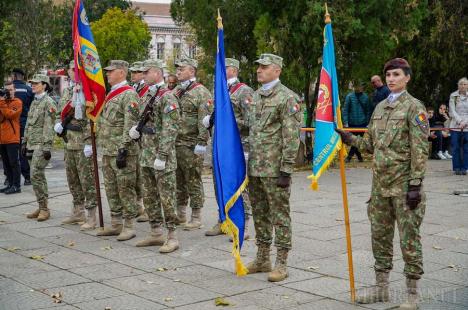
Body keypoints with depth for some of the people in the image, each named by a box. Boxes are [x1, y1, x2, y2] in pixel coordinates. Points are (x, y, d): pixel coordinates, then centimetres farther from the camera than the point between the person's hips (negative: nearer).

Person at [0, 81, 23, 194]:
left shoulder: (17, 102, -2)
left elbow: (9, 114, -16)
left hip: (12, 138, -7)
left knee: (14, 162, -6)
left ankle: (16, 186, -3)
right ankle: (10, 184, 17)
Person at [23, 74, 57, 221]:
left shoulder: (49, 103, -9)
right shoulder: (34, 102, 17)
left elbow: (49, 126, -15)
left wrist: (47, 147, -19)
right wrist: (24, 142, 17)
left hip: (41, 145, -8)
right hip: (31, 145, 8)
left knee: (36, 176, -13)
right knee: (39, 176, 10)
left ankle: (44, 208, -7)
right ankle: (42, 207, 15)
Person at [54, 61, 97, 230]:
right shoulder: (67, 91, 14)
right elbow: (61, 111, 24)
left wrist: (89, 142, -20)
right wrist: (58, 123, 2)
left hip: (83, 142, -8)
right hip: (69, 142, 8)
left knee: (87, 180, -5)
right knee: (73, 179, 16)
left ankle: (91, 217, 0)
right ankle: (77, 212, 29)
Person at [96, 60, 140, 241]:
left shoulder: (129, 95, -12)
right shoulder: (110, 94, 18)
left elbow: (130, 125, -19)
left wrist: (123, 150, -23)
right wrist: (103, 148, 20)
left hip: (123, 151, -9)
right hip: (107, 151, 9)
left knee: (126, 188, -4)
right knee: (111, 189, 13)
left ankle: (129, 226, 2)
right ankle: (116, 224, 21)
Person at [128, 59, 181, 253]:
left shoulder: (167, 97, -12)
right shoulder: (146, 97, 15)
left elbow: (170, 129, -19)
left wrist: (162, 155, -22)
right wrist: (135, 130, 2)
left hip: (162, 156, -9)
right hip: (146, 155, 9)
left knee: (166, 197, -5)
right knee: (149, 196, 13)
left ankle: (172, 237, 1)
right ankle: (156, 233, 22)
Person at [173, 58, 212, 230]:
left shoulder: (201, 92, -8)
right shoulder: (175, 91, 15)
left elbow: (205, 120, -15)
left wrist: (201, 142, -20)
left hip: (191, 145, -7)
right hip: (174, 143, 7)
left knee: (193, 181, -1)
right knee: (178, 180, 14)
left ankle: (196, 217, 6)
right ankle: (180, 214, 25)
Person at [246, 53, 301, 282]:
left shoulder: (287, 97, -11)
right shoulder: (255, 96, 14)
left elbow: (292, 137, -15)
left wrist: (286, 170, -18)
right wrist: (248, 161, 17)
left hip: (274, 169, -8)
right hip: (254, 168, 8)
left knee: (279, 214, 0)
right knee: (259, 214, 14)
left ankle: (281, 264, 7)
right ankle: (262, 259, 24)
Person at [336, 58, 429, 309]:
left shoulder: (414, 107, -7)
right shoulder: (380, 107, 13)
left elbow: (420, 149, -12)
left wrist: (415, 184, -17)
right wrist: (350, 139, 2)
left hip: (403, 185, -7)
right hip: (380, 184, 7)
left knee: (409, 239, 0)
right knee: (379, 236, 12)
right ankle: (381, 288, 24)